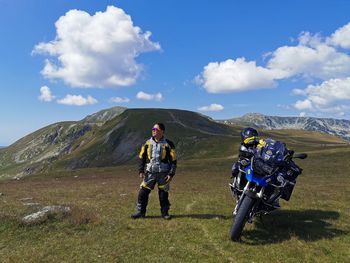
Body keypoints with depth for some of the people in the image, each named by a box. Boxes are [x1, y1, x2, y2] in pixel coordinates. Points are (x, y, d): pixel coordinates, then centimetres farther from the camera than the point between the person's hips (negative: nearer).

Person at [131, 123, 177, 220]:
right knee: (143, 193, 1)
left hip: (163, 174, -2)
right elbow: (141, 157, 10)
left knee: (163, 194, 6)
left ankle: (165, 212, 22)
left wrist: (171, 174, -7)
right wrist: (141, 171, 3)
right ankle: (140, 212, 16)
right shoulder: (147, 143, 4)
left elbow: (173, 160, -1)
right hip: (150, 173, 3)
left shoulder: (168, 144, -4)